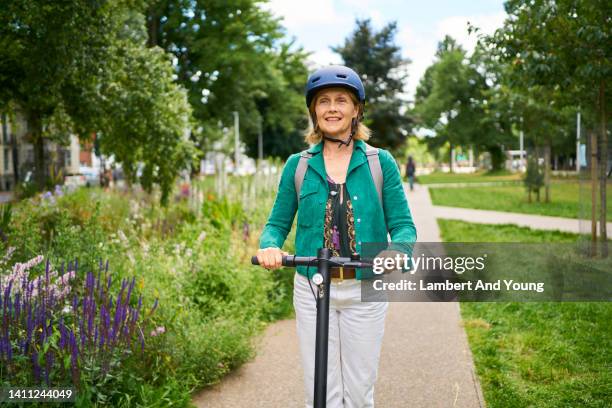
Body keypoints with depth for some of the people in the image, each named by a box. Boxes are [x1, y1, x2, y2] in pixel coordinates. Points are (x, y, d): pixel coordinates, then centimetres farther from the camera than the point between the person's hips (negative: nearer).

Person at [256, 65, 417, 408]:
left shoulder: (381, 162, 0)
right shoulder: (297, 165, 3)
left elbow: (403, 225, 0)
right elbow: (278, 222, 7)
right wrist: (269, 246, -16)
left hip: (364, 292, 0)